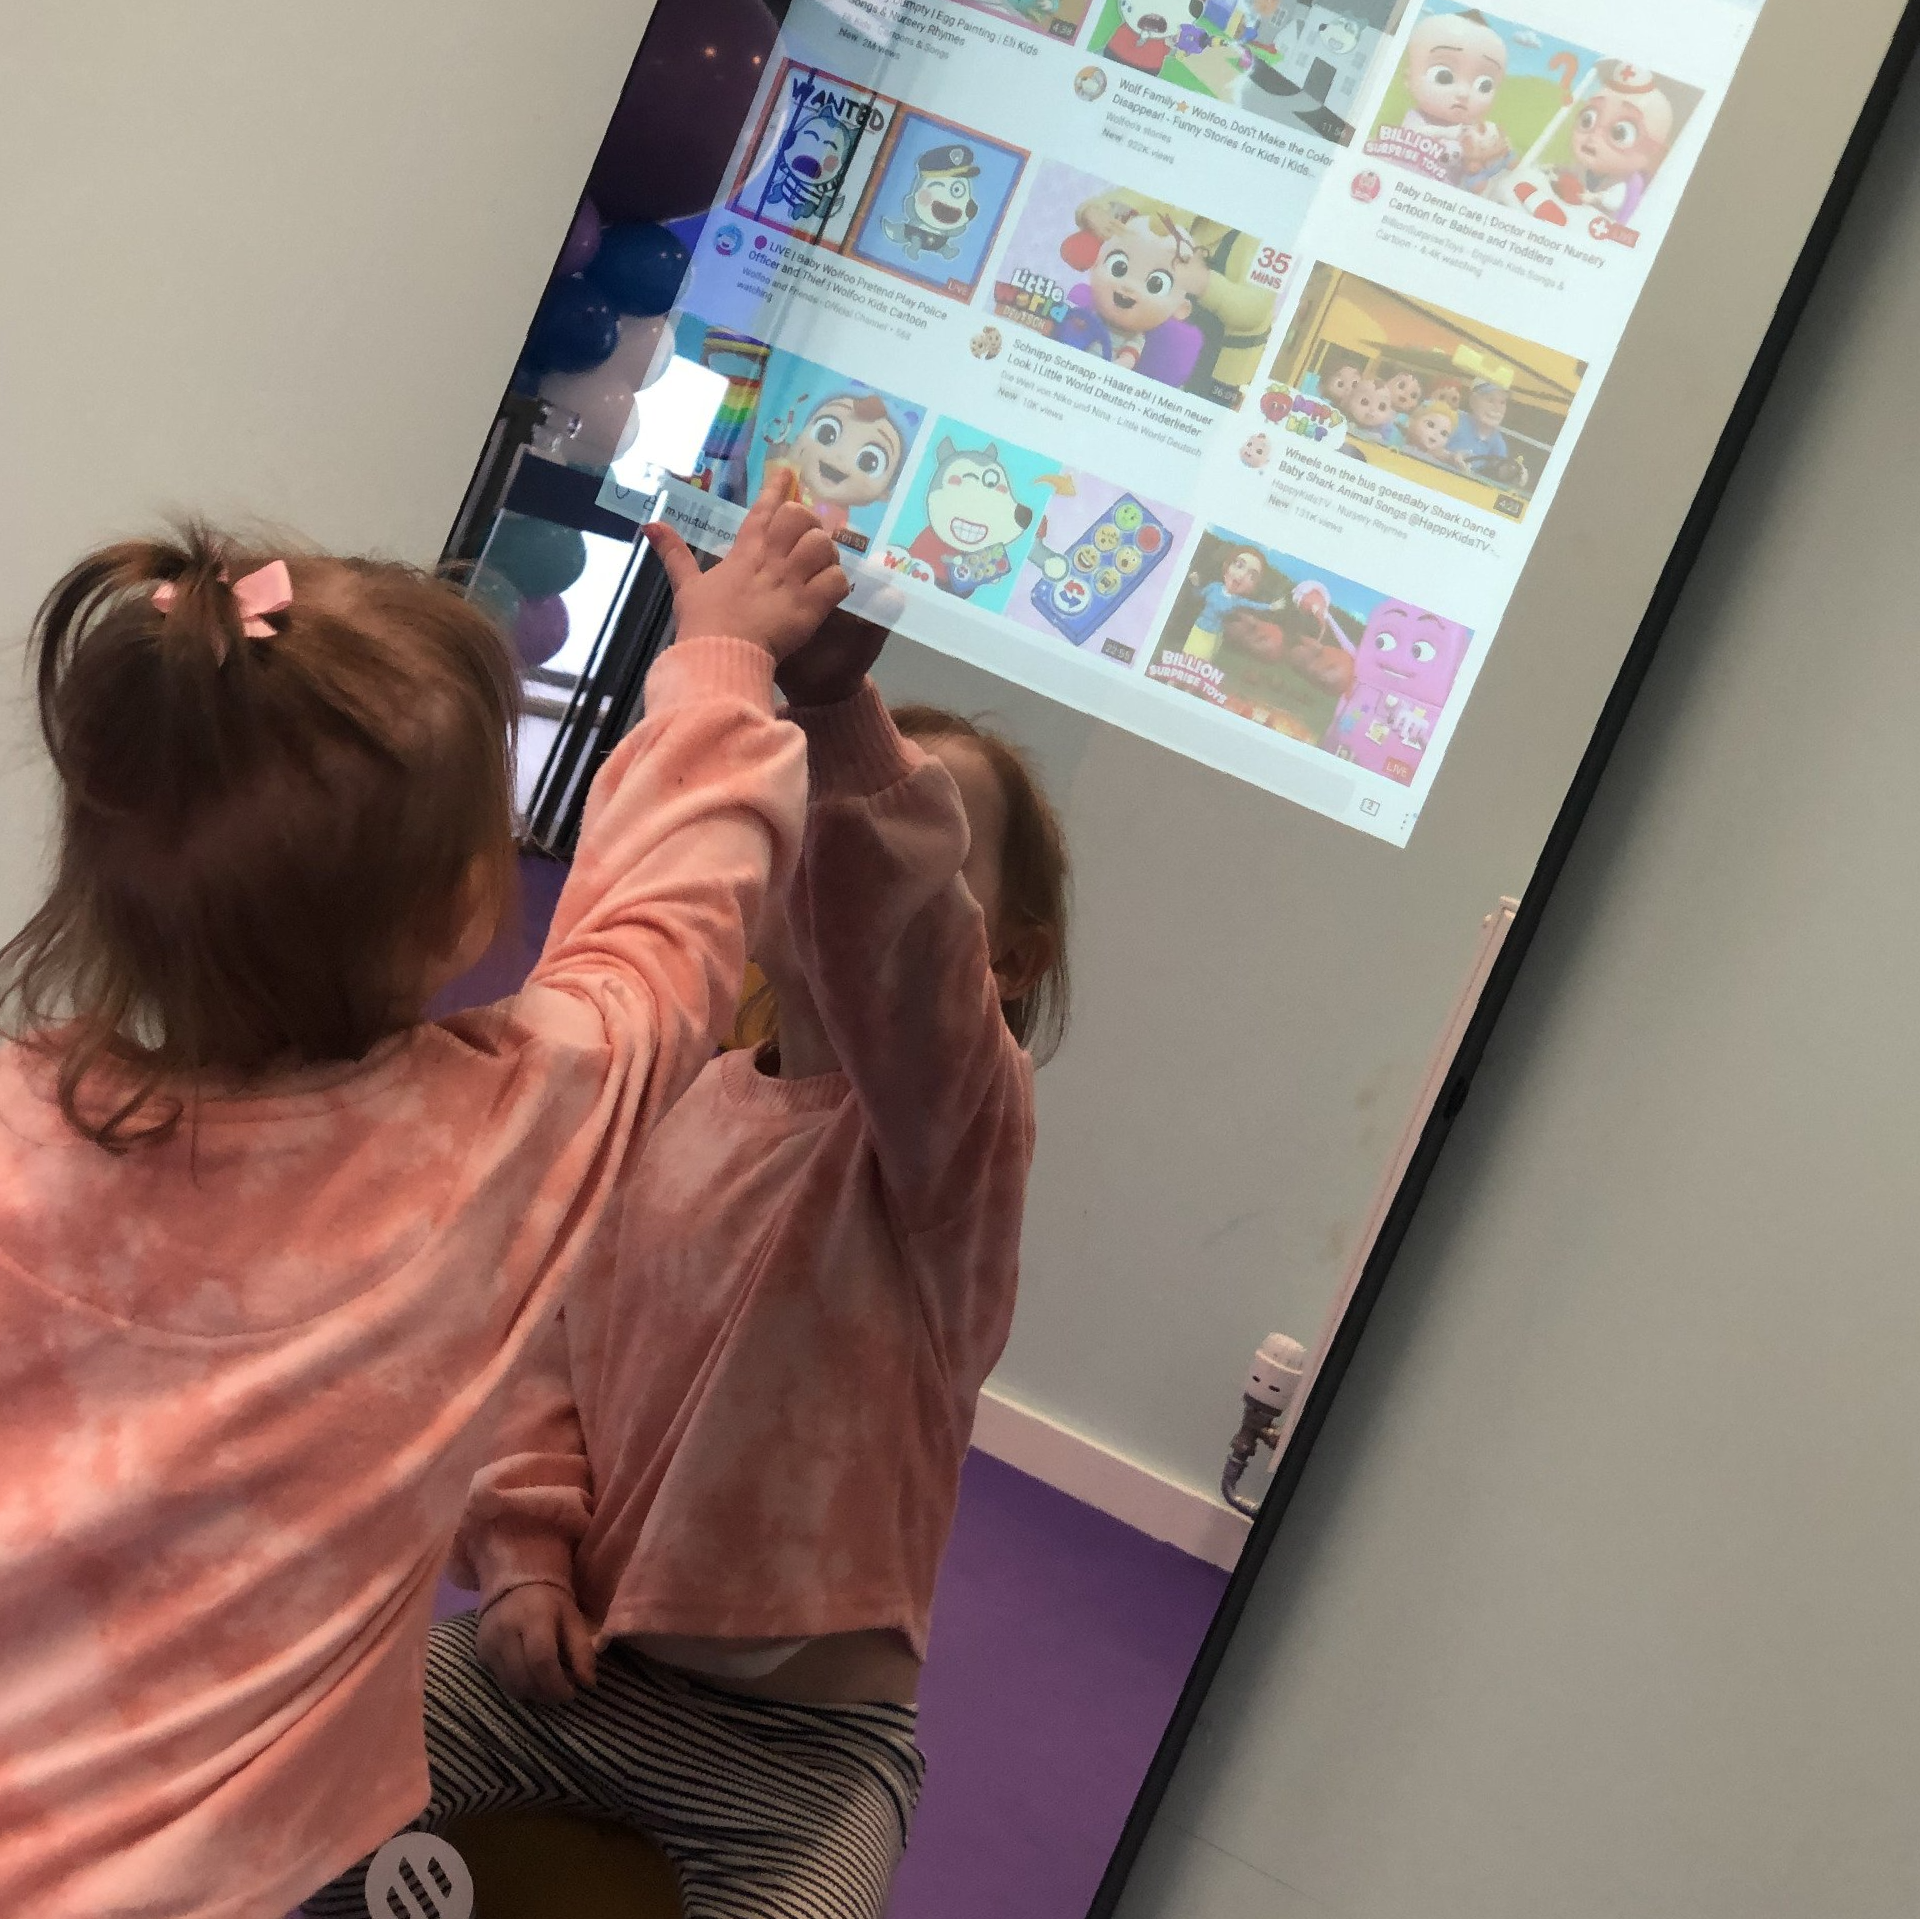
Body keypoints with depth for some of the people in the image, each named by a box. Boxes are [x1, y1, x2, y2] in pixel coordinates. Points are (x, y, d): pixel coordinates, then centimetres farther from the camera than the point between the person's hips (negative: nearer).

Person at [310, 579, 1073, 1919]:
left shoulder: (952, 1119, -14)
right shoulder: (675, 1101, 4)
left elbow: (897, 932, -36)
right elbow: (553, 1336, 11)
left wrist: (839, 704, -53)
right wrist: (524, 1553, -1)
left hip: (801, 1727, -3)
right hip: (571, 1646, 4)